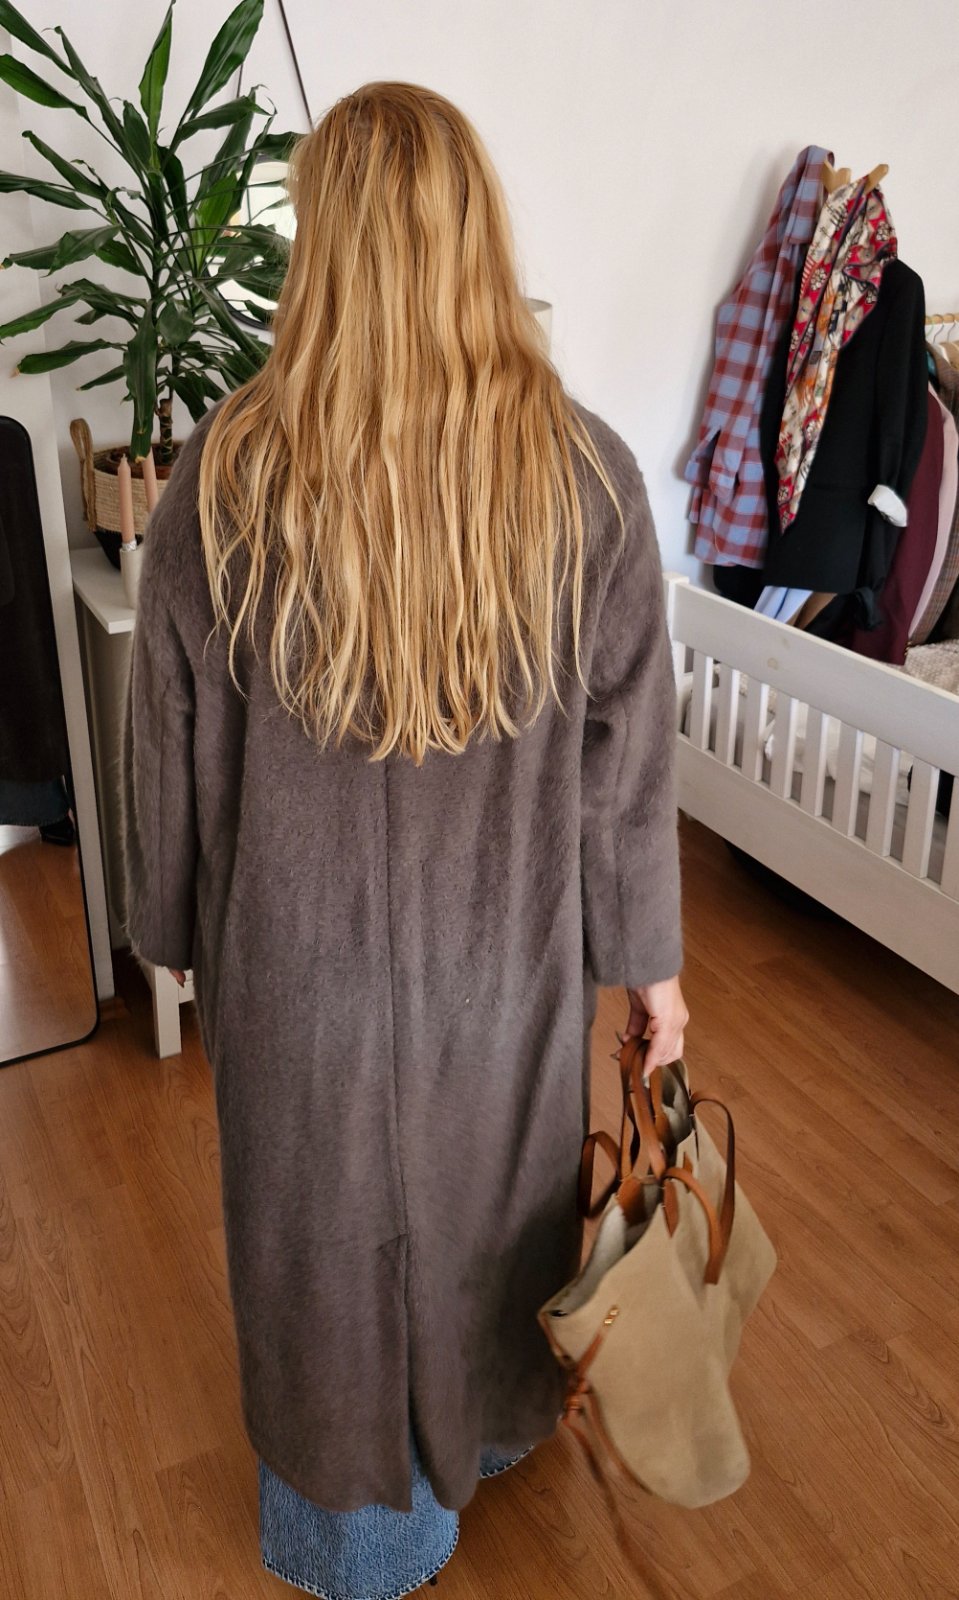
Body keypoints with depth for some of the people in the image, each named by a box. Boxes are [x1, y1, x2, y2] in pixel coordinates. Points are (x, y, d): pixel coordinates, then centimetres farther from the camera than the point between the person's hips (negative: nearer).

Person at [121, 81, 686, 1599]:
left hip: (300, 959, -1)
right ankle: (494, 1419, 57)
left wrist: (176, 929, 9)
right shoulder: (583, 469, -15)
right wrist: (648, 958, 5)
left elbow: (172, 739, -8)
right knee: (496, 1189, 27)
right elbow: (630, 745, -9)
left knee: (326, 1225, 22)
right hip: (508, 953, 1)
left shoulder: (227, 473, -17)